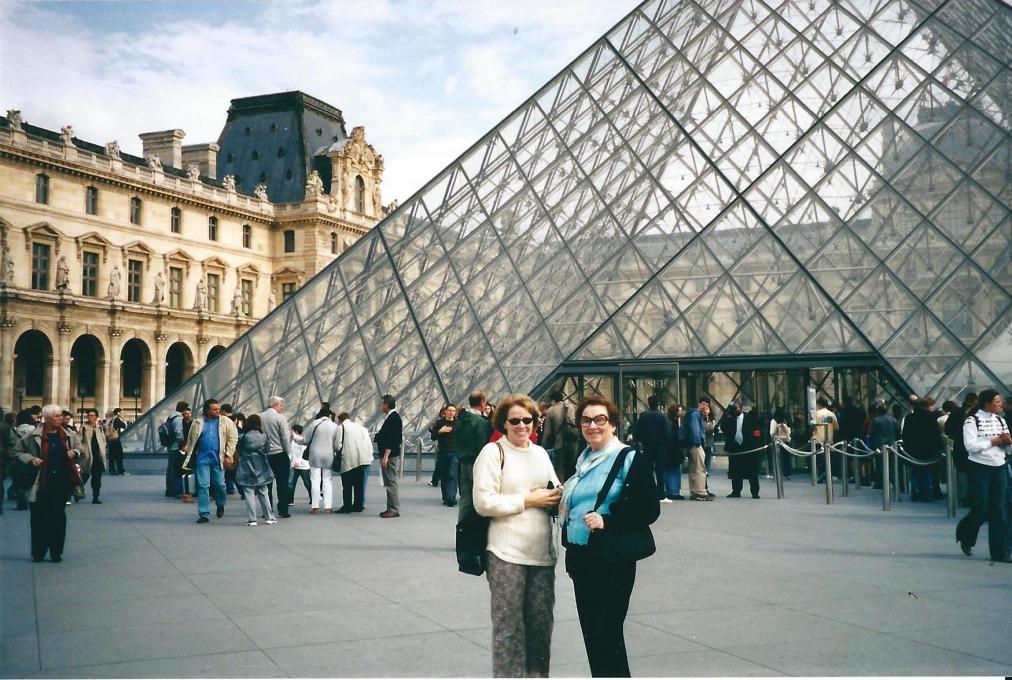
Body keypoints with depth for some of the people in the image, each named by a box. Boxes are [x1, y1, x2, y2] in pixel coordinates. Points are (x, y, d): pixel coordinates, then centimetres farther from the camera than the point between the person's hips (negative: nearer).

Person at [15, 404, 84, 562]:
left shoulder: (68, 435, 4)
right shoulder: (34, 436, -6)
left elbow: (78, 447, 21)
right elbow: (18, 451, 5)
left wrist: (75, 453, 0)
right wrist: (31, 459, -11)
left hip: (62, 482, 3)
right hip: (41, 483, -2)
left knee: (59, 516, 7)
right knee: (39, 517, 3)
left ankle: (56, 552, 16)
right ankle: (38, 553, 15)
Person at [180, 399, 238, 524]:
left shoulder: (226, 422, 2)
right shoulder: (197, 423, 6)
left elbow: (233, 438, 0)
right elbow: (190, 440, 12)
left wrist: (229, 455, -6)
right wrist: (189, 457, 9)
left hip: (218, 459, -1)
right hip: (202, 458, 1)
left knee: (219, 484, 6)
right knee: (202, 485, -2)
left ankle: (220, 506, 34)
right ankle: (204, 514, 4)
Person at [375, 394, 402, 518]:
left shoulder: (394, 417, -14)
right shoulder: (390, 417, 16)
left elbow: (391, 439, -21)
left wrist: (385, 456, -22)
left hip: (390, 455, -10)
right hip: (387, 455, 10)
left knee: (391, 482, -8)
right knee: (389, 483, 12)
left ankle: (394, 509, -6)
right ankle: (391, 508, 17)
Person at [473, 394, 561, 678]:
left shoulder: (540, 452, 15)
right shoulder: (493, 452, -5)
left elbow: (555, 492, 23)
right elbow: (484, 503, -14)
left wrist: (557, 496, -1)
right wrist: (529, 499, -13)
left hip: (542, 553, 6)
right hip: (507, 555, -6)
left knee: (542, 621, 11)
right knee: (508, 626, 1)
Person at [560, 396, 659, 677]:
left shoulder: (631, 460, -8)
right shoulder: (583, 461, 14)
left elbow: (649, 510, -14)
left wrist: (606, 522, -24)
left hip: (612, 561, -7)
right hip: (581, 559, 7)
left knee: (608, 636, -5)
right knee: (591, 633, 12)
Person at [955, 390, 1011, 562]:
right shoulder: (972, 421, -7)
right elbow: (971, 446, -18)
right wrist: (994, 441, -14)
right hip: (980, 468, -5)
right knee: (981, 510, -2)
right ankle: (965, 536, 28)